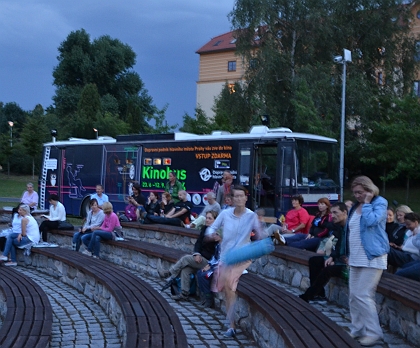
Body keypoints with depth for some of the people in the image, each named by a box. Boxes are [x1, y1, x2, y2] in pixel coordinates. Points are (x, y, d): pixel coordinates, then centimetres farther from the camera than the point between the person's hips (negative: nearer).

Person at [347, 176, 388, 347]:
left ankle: (373, 332, -1)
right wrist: (349, 254, 20)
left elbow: (371, 221, -24)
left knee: (363, 296, -11)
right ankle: (358, 330, 18)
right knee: (353, 296, 8)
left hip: (372, 257, -8)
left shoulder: (380, 202, -7)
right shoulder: (355, 206, 15)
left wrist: (367, 203, -14)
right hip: (356, 258, 8)